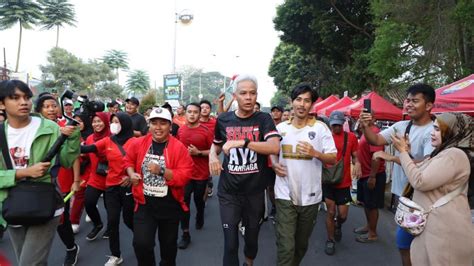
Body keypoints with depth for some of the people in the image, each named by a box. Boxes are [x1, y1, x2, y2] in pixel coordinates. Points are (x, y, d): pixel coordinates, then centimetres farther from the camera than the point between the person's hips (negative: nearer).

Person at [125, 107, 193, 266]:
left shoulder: (179, 147, -14)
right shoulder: (139, 143, -4)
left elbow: (184, 176, -18)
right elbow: (129, 160, 15)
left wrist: (162, 171, -28)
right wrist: (132, 173, -5)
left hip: (170, 204, -1)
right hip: (144, 203, 1)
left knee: (168, 243, 19)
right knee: (141, 243, -10)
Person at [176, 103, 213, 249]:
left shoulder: (206, 131, -12)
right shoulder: (180, 130, 0)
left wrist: (198, 153, -22)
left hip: (201, 173, -2)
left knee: (199, 200, 17)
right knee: (184, 202, -1)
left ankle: (200, 217, 49)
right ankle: (185, 234, 10)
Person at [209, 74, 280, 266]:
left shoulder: (263, 119, -6)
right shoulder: (223, 120, 0)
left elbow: (275, 147, -23)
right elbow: (216, 144, 18)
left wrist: (242, 142, -31)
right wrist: (212, 155, -4)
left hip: (255, 191, 0)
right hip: (228, 192, 0)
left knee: (252, 237, 21)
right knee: (230, 243, 2)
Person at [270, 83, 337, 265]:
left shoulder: (320, 128, -5)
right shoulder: (280, 128, 2)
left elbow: (333, 159, -5)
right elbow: (271, 152, 16)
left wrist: (315, 153, -24)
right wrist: (274, 164, -5)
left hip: (310, 196, 0)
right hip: (285, 195, 0)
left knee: (302, 243, 19)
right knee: (286, 246, -6)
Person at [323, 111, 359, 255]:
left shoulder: (351, 137, -1)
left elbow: (354, 156, 6)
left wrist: (357, 163, -17)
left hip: (344, 182, 1)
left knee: (342, 214, 6)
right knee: (330, 212, 5)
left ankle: (338, 226, 43)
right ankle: (330, 240, 25)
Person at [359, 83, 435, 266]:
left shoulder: (433, 132, -17)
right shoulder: (401, 126, 5)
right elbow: (376, 140, -2)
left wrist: (391, 158, -24)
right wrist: (365, 127, -22)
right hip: (402, 192, 7)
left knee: (404, 242, 1)